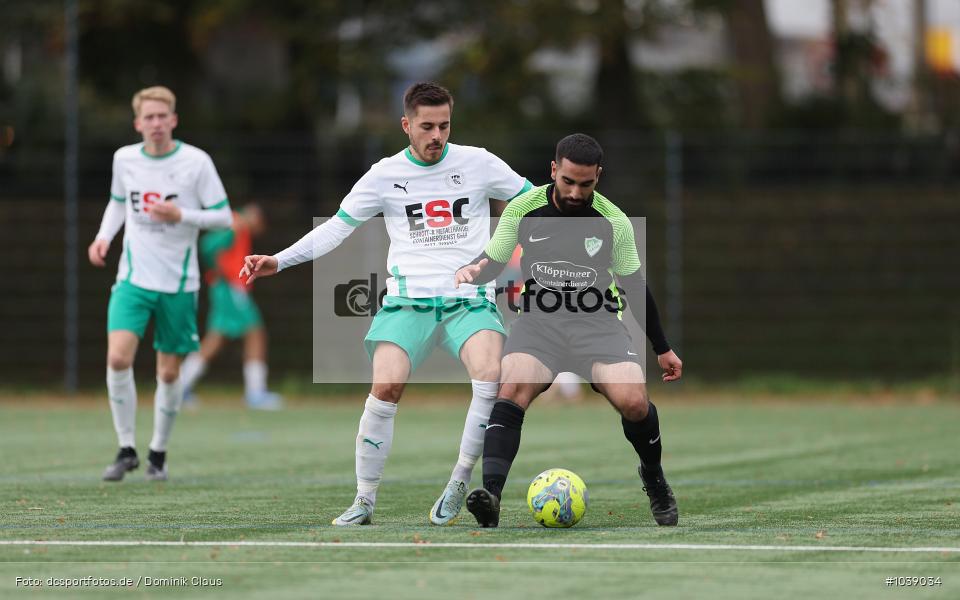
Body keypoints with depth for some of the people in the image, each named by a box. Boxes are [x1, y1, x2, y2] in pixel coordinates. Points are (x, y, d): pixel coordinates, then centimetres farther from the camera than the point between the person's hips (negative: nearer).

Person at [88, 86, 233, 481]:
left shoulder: (196, 162, -8)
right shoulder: (124, 159, 2)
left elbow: (223, 217, -4)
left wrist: (181, 216, -20)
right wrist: (103, 236, 4)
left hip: (178, 283, -1)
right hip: (133, 278, 2)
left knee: (169, 373, 4)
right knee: (118, 358, -18)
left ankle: (159, 452, 23)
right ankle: (126, 449, -5)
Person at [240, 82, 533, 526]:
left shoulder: (478, 163, 5)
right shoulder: (385, 175, 6)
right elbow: (336, 227, 11)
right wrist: (278, 261, 2)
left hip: (470, 300, 0)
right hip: (408, 300, 0)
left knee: (490, 377, -28)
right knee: (385, 387, -21)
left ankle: (460, 481, -11)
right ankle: (364, 500, -7)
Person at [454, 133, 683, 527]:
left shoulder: (614, 221, 1)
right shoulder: (523, 210, 0)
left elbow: (635, 285, 13)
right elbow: (492, 261, 11)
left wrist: (662, 349, 18)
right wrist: (471, 271, -14)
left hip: (597, 321, 0)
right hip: (539, 321, 0)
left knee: (634, 402, -24)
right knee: (512, 387, -32)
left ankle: (655, 479, 7)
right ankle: (491, 493, -42)